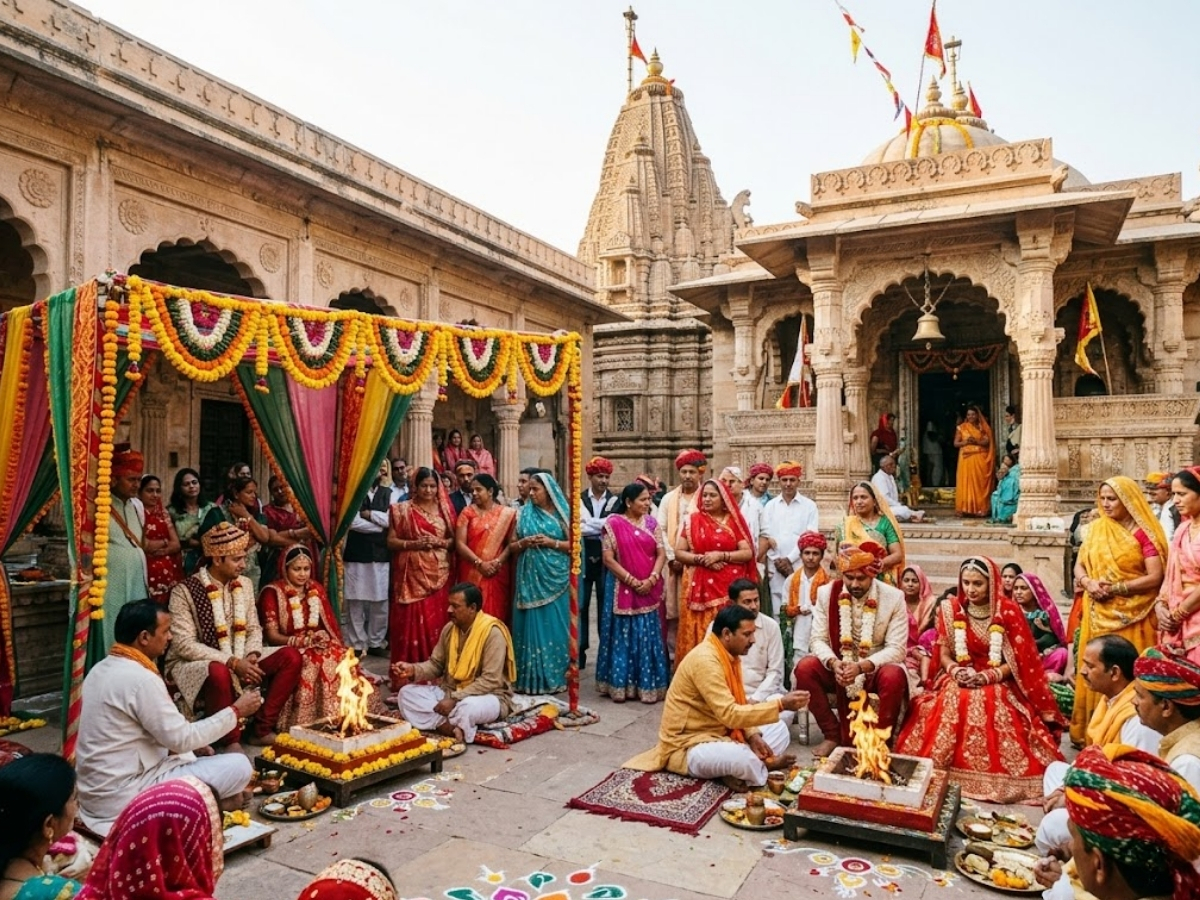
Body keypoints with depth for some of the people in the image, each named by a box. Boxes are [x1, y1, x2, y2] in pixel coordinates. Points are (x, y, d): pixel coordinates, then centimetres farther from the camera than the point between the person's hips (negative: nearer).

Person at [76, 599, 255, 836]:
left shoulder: (102, 669, 7)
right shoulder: (141, 679, -22)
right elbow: (182, 738, -16)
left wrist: (191, 747, 12)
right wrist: (236, 711, -6)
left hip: (96, 790, 10)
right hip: (122, 796, -10)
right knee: (238, 765, -11)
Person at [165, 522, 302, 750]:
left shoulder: (244, 584, 6)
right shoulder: (185, 591, -14)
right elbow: (185, 645, -19)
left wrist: (252, 656, -12)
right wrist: (232, 662, -25)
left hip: (240, 660, 6)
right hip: (194, 664, -6)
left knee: (291, 656, -13)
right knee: (219, 672, -40)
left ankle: (262, 729, -9)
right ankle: (231, 739, -19)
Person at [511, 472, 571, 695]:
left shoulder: (562, 514, 2)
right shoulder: (523, 514, 8)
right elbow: (512, 546, 10)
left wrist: (552, 543, -13)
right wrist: (523, 543, -10)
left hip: (555, 578, -2)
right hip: (530, 578, 2)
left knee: (554, 626, 1)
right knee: (532, 625, 3)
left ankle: (554, 677, 11)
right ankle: (530, 678, 9)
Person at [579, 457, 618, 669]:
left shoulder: (615, 501, 4)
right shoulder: (578, 499, 4)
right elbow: (579, 526, -7)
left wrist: (591, 527, -12)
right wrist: (603, 525, -11)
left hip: (606, 559, 0)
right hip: (583, 558, 0)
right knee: (581, 605, 3)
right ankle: (580, 650, 12)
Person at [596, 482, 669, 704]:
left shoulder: (652, 522, 6)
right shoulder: (613, 523, -4)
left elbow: (661, 554, 3)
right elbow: (608, 559, -8)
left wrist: (651, 579, -12)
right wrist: (632, 581, -13)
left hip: (650, 589, 3)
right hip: (623, 588, -3)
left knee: (649, 639, 4)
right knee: (623, 637, 3)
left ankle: (648, 684, 13)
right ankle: (620, 685, 13)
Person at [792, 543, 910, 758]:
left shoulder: (894, 597, -12)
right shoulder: (826, 593, -6)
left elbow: (897, 648, -15)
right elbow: (818, 639, -6)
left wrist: (861, 666, -30)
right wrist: (834, 663, -28)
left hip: (876, 669, -2)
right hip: (838, 667, 2)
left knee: (893, 677, -35)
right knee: (804, 668, -24)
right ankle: (833, 734, -4)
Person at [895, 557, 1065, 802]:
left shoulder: (1008, 610, -5)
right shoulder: (951, 609, 3)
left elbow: (1020, 659, -4)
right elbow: (944, 654, 7)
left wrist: (986, 676, -19)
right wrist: (955, 670, -16)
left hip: (998, 683, -2)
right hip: (960, 680, 2)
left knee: (996, 710, -33)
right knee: (948, 707, -29)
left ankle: (996, 778, -15)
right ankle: (938, 775, -16)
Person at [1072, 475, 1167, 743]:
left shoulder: (1143, 533, -6)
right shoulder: (1096, 528, 8)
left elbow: (1155, 577, -12)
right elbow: (1079, 565, 10)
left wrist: (1115, 588, -16)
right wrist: (1088, 583, -10)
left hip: (1131, 616, -4)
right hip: (1098, 614, 4)